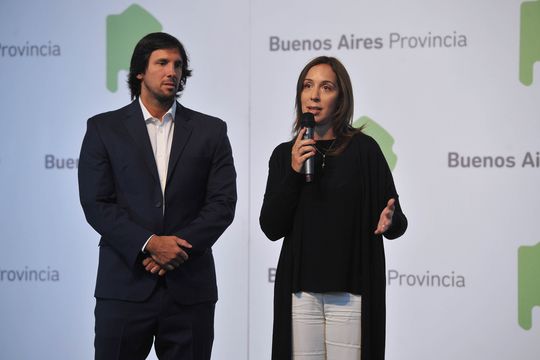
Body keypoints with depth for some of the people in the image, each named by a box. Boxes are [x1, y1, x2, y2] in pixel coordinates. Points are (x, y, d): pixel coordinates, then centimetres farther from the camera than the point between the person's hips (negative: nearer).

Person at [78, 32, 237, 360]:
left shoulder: (210, 131, 9)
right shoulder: (104, 128, 6)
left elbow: (223, 203, 3)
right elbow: (96, 204, -2)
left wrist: (179, 247, -10)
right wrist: (149, 244, -14)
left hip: (190, 287, 1)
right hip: (125, 285, -1)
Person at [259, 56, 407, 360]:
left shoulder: (363, 149, -2)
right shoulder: (285, 155, 7)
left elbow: (397, 221, 0)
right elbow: (271, 228, 0)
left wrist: (389, 221, -23)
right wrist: (294, 173, -10)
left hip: (351, 290, -2)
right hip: (301, 291, 2)